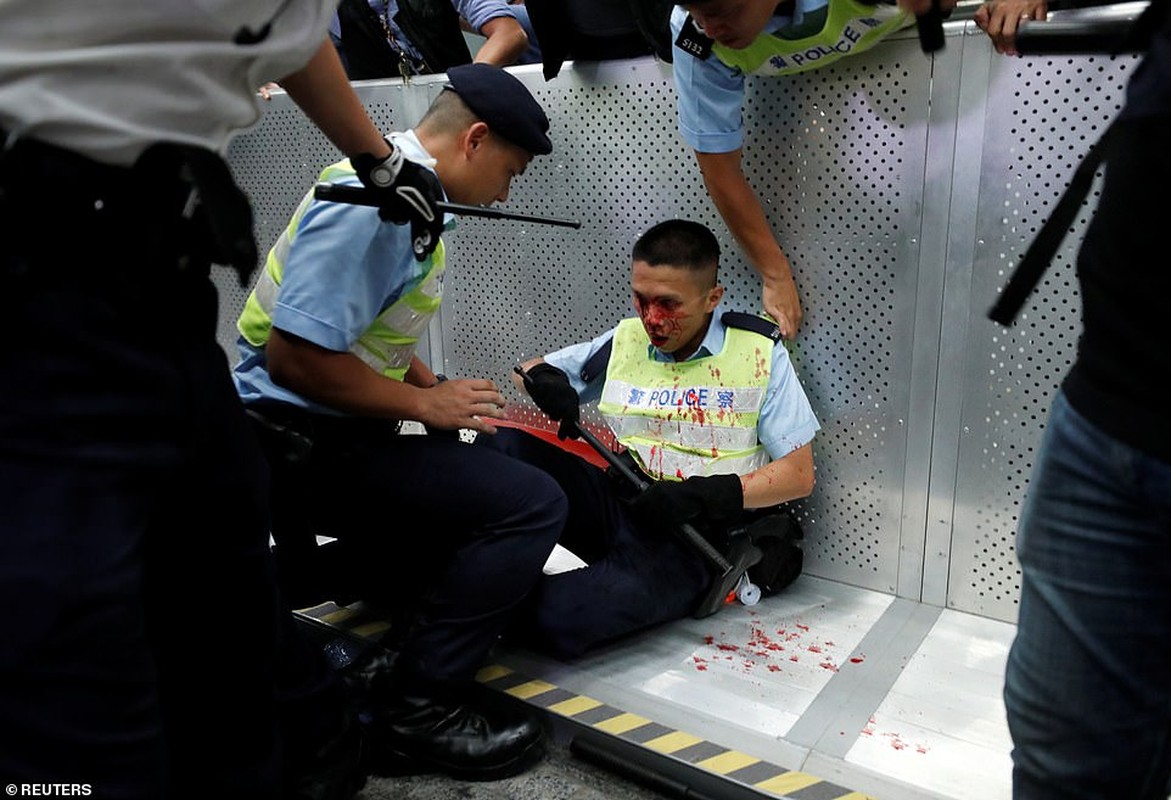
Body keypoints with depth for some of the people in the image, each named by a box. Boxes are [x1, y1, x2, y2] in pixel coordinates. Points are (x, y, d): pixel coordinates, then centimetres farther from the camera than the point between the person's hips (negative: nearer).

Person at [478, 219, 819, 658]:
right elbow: (529, 372, 19)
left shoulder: (760, 353, -2)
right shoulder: (625, 340, 10)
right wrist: (542, 378, -7)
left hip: (689, 540, -4)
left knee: (560, 618, -32)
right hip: (617, 504, 5)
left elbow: (799, 475, -4)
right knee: (502, 442, -21)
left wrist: (704, 495, -19)